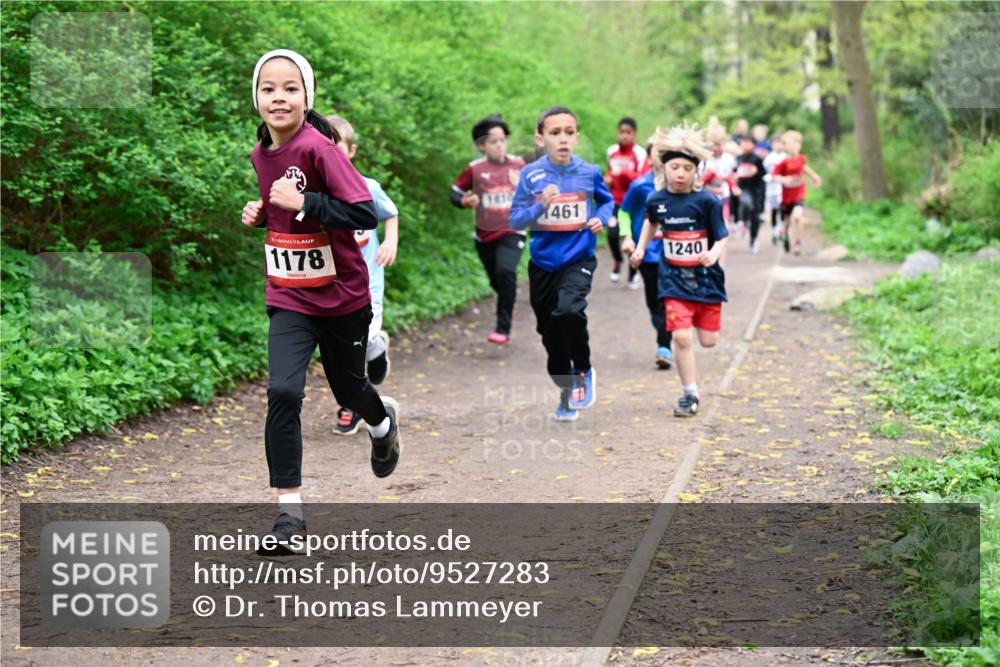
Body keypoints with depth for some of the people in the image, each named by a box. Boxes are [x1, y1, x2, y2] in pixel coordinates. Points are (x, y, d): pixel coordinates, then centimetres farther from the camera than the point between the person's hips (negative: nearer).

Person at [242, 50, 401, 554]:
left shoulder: (319, 147, -20)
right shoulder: (261, 153, 0)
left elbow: (365, 214, -25)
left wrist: (302, 203, -29)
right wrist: (259, 213, -2)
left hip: (342, 297, -3)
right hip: (289, 299, 3)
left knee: (348, 388, 17)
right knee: (282, 391, -15)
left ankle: (383, 421, 55)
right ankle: (289, 513, -9)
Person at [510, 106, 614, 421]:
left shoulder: (589, 172, -4)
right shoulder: (530, 174, -6)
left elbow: (607, 200, 16)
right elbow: (515, 220, -7)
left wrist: (601, 218, -4)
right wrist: (540, 206, -24)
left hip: (578, 259, -2)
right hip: (543, 262, 2)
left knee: (569, 310, -30)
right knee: (551, 333, 11)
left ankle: (584, 371, -4)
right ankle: (566, 393, 33)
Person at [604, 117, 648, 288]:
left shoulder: (640, 153, -9)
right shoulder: (612, 151, 6)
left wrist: (623, 173, -25)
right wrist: (608, 178, 1)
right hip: (616, 201, 3)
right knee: (612, 234, -11)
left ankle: (633, 274, 18)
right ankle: (617, 261, 20)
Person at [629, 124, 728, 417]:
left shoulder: (707, 201, -11)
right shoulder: (656, 200, -2)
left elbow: (721, 237, -7)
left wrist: (714, 253, -27)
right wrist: (640, 248, 16)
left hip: (706, 278, -1)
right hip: (674, 280, 1)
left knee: (708, 340, 6)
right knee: (682, 337, -11)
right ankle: (690, 394, 2)